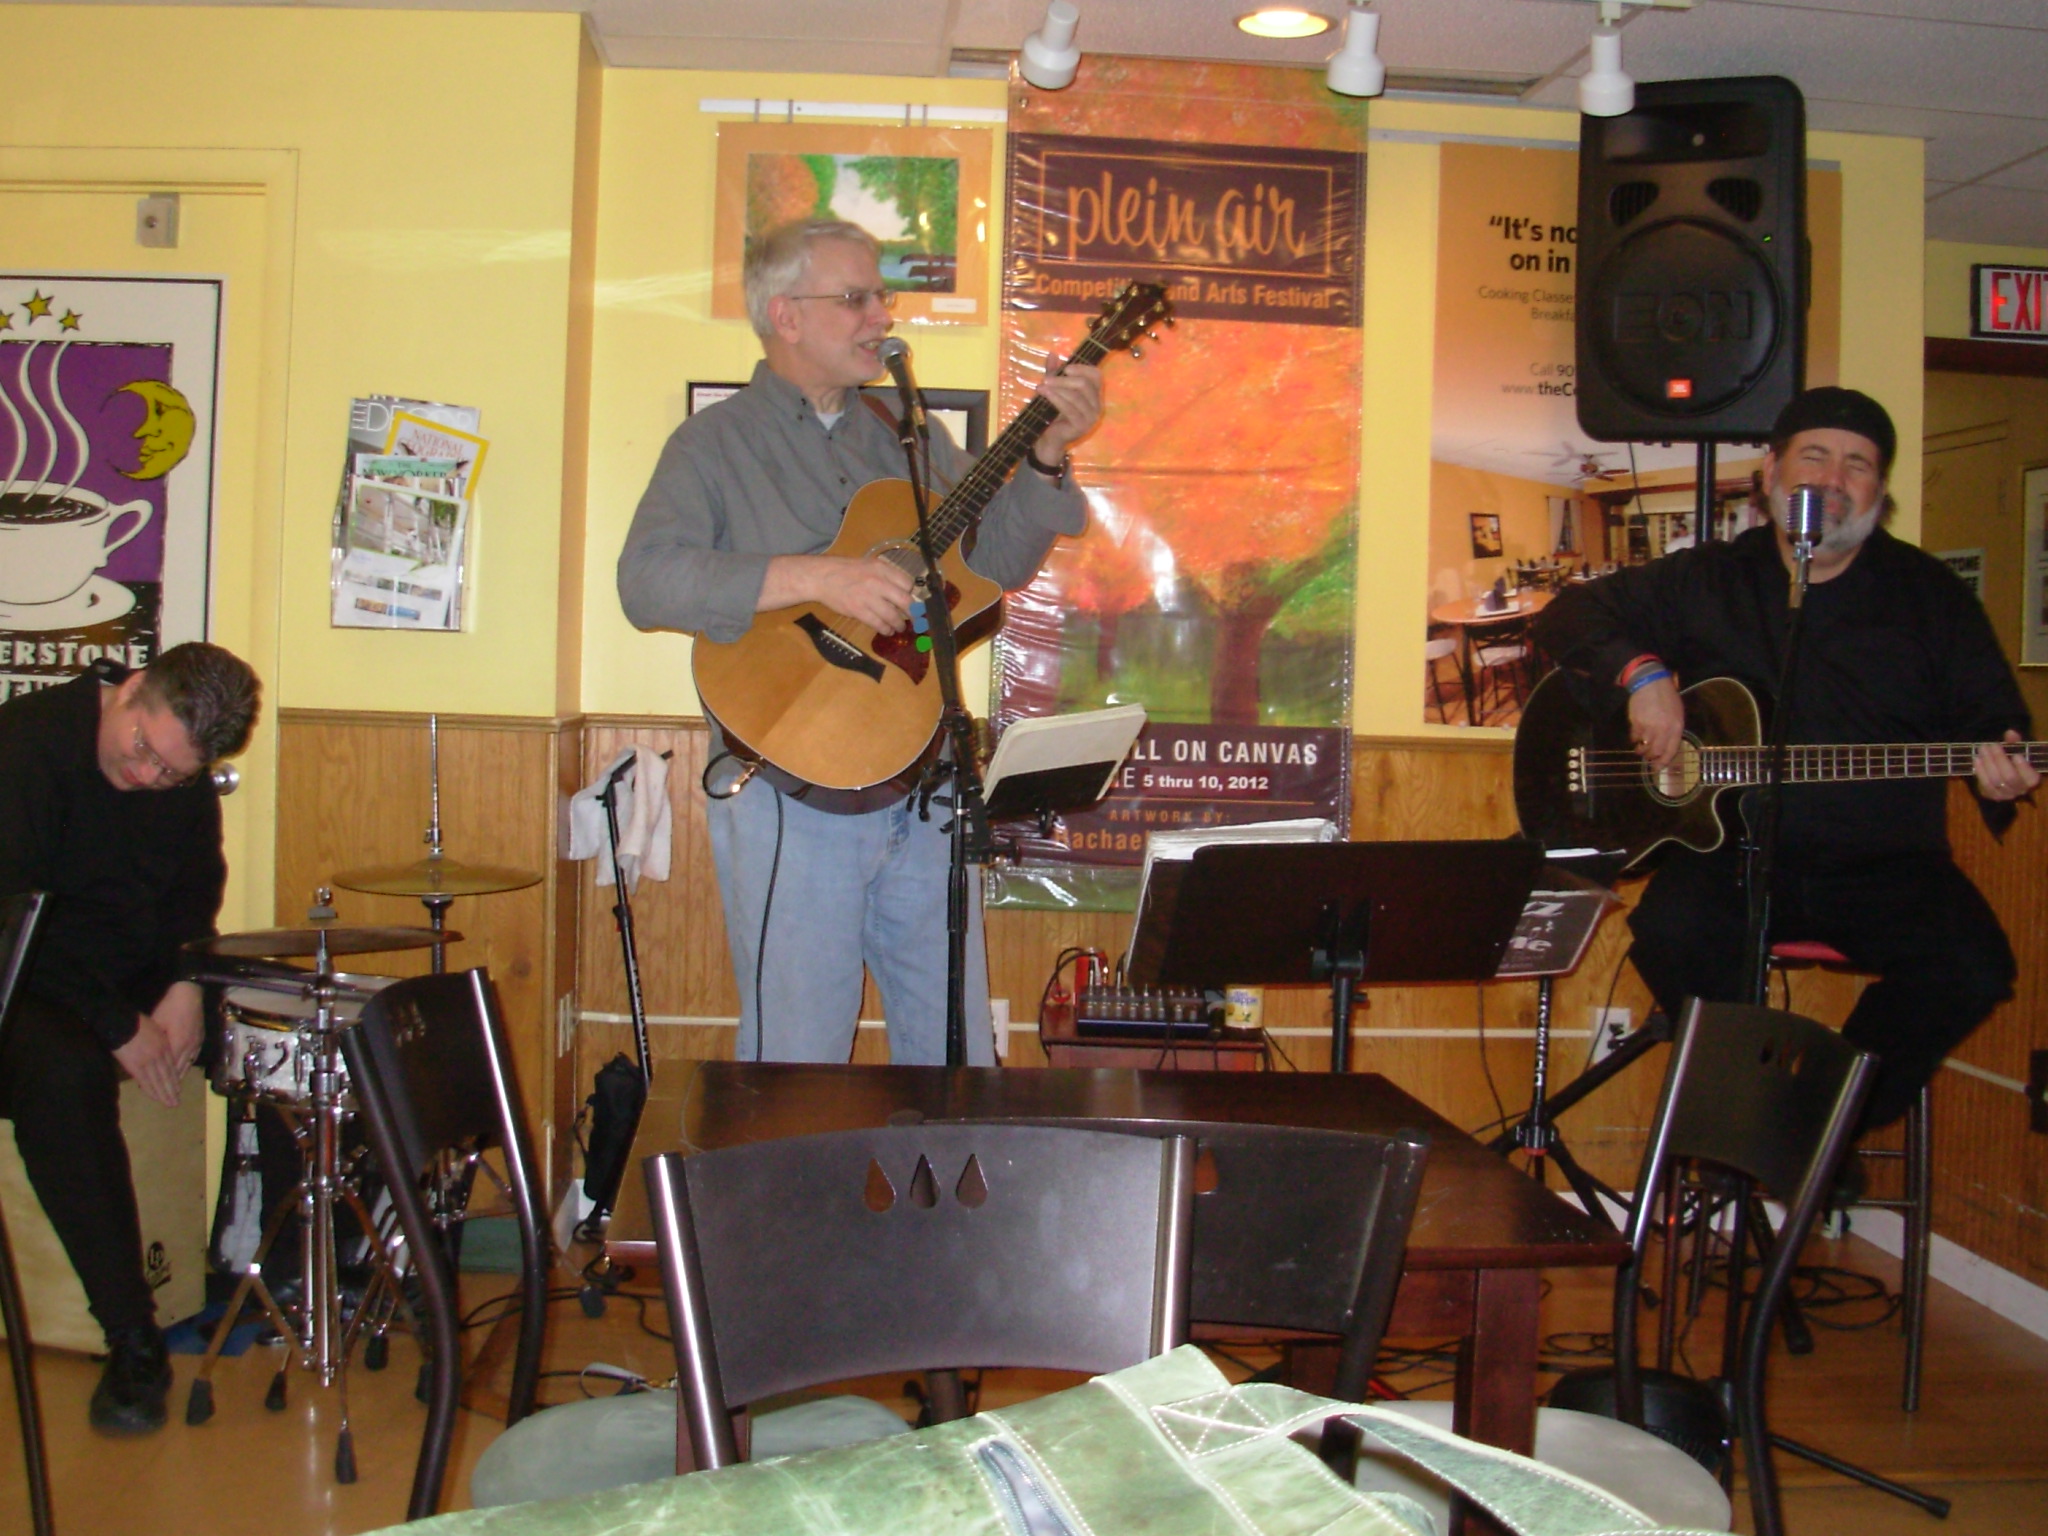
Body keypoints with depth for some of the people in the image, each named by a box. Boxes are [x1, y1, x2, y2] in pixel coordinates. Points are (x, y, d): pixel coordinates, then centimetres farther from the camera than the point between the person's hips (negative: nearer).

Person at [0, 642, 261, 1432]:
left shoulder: (185, 777, -1)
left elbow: (198, 885, 11)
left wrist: (187, 985, -9)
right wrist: (117, 1028, -24)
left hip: (137, 978, 6)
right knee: (66, 1076, -37)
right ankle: (134, 1344, -30)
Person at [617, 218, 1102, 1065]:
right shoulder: (715, 443, 0)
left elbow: (998, 559, 13)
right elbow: (646, 579, -15)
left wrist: (1047, 453, -2)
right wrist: (817, 577, -23)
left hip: (923, 787, 5)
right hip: (791, 790, -5)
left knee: (958, 1058, 11)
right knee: (797, 1074, 2)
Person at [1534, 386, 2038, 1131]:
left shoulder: (1927, 592, 10)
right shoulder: (1709, 581, 9)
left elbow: (1990, 713, 10)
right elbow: (1570, 616, 10)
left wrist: (2001, 765, -14)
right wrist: (1642, 672, -9)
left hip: (1882, 865, 1)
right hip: (1736, 852, -1)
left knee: (1972, 965, -26)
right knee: (1673, 931, -32)